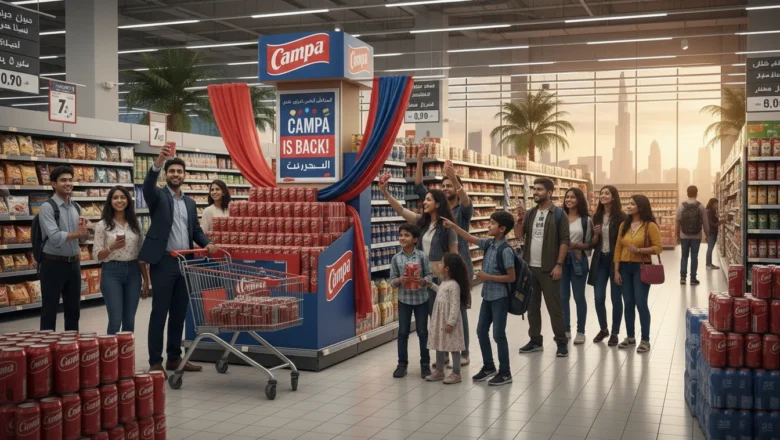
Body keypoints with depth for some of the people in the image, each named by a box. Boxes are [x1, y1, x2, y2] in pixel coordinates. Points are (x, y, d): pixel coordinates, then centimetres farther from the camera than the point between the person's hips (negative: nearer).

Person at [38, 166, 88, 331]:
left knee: (73, 310, 15)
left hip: (73, 263, 7)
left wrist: (84, 232, -14)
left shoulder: (76, 208, 9)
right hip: (53, 264, -6)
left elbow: (82, 239, 7)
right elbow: (55, 237, -23)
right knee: (49, 311, 2)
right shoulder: (47, 207, -12)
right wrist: (77, 233, -15)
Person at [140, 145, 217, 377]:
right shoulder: (158, 196, 0)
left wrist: (207, 244, -3)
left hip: (185, 262, 6)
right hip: (164, 262, -6)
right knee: (159, 312, -2)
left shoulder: (190, 203, 17)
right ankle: (155, 362, 4)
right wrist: (157, 163, -39)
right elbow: (147, 186, -22)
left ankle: (174, 358, 20)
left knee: (179, 313, 11)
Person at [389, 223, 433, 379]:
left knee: (422, 331, 8)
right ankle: (402, 363, 18)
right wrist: (399, 280, -21)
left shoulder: (422, 256, -8)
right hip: (404, 299, 1)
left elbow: (430, 275, -4)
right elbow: (392, 280, -1)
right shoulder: (396, 258, -3)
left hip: (421, 299, -1)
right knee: (403, 332, 7)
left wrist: (423, 281, -24)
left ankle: (425, 363, 20)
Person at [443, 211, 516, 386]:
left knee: (498, 334, -1)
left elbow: (511, 277, -18)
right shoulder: (489, 244, 2)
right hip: (487, 296, 8)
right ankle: (489, 367, 28)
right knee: (481, 331, 14)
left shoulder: (506, 250, -19)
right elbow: (470, 239, 10)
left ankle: (505, 373, 11)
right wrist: (453, 226, 0)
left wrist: (488, 277, -19)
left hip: (499, 297, -8)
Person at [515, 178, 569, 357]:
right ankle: (535, 340, 20)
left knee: (554, 306, -1)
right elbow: (519, 234, 4)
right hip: (530, 267, 6)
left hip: (549, 268, -5)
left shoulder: (558, 214, -5)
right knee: (532, 306, 11)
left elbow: (564, 241, -9)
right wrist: (519, 218, -13)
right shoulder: (530, 213, 10)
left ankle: (562, 342, 8)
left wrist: (559, 265, -15)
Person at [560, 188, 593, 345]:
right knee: (562, 297, 7)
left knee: (579, 297, 4)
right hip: (561, 260, 3)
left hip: (578, 261, -2)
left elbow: (589, 244, 0)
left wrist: (576, 245, -16)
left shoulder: (586, 220, 0)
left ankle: (580, 332, 12)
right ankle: (565, 329, 19)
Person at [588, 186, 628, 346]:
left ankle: (614, 333, 18)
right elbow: (593, 243, 9)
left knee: (616, 298, 5)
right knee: (599, 298, 5)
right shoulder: (597, 217, 5)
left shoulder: (622, 217, -8)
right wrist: (596, 234, -12)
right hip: (600, 260, 4)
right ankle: (603, 329, 26)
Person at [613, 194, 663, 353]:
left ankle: (645, 340, 4)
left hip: (641, 268, -5)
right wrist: (616, 270, 3)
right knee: (628, 304, 10)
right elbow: (618, 248, 8)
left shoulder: (650, 226, -6)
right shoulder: (624, 225, 9)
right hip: (625, 268, 5)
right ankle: (630, 337, 21)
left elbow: (658, 248, -9)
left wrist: (639, 250, -20)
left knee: (641, 304, -5)